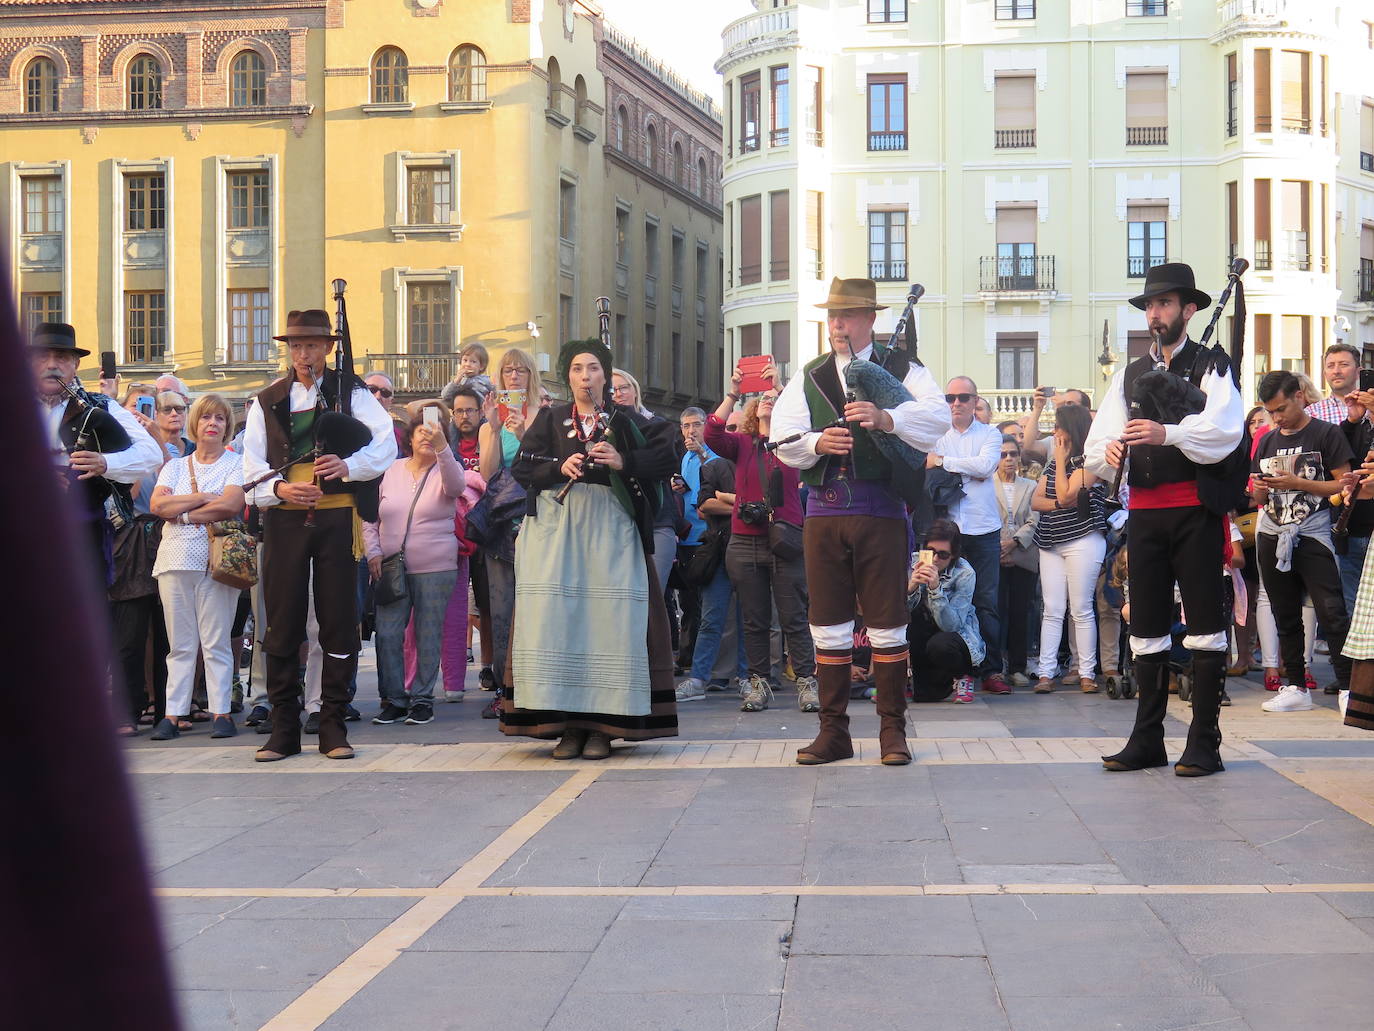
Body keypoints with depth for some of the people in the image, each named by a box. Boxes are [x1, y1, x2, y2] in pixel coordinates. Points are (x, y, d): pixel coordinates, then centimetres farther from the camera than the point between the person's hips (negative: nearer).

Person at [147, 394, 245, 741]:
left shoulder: (236, 464, 8)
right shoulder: (175, 466, 18)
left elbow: (231, 505, -9)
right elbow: (157, 504, 2)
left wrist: (183, 514, -3)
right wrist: (202, 498, -5)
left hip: (217, 561, -3)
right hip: (176, 560, 3)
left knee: (216, 642, -4)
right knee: (180, 643, 2)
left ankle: (221, 712, -2)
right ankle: (173, 713, 2)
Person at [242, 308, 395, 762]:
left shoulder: (351, 392, 8)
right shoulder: (267, 402, 14)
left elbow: (386, 444, -1)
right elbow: (252, 465, 9)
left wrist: (349, 464, -18)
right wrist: (278, 488, -11)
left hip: (336, 516, -1)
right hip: (284, 518, 2)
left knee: (339, 621, 0)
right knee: (282, 623, 0)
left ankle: (333, 727, 7)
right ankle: (283, 729, 7)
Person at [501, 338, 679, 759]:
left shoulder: (626, 421, 11)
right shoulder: (550, 420, 15)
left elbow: (667, 458, 1)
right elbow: (522, 466, 5)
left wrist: (623, 462, -12)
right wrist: (558, 467, -12)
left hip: (609, 530, -1)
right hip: (556, 527, 1)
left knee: (608, 621, -7)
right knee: (557, 621, -7)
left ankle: (602, 727, -4)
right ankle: (568, 724, -3)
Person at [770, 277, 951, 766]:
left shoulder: (902, 370, 5)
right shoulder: (808, 378, 15)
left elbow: (938, 418, -13)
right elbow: (782, 439, 4)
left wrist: (886, 418, -31)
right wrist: (817, 443, -18)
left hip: (881, 509, -3)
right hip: (824, 509, 3)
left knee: (887, 623, 0)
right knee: (828, 623, 5)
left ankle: (893, 730, 11)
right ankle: (833, 731, 13)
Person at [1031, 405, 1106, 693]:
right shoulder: (1053, 463, 19)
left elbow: (1065, 495, -15)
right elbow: (1036, 501, 12)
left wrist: (1061, 460, -6)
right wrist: (1057, 504, -8)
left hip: (1083, 540, -7)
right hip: (1051, 543, 7)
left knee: (1081, 610, -4)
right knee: (1052, 611, 1)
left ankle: (1087, 673, 1)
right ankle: (1046, 673, -2)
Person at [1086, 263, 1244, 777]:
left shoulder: (1211, 367, 1)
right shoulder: (1129, 376, 18)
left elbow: (1225, 429, -17)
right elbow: (1098, 443, 10)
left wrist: (1168, 433, -33)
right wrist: (1107, 452, -15)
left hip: (1196, 508, -5)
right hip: (1144, 511, 5)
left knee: (1205, 627, -3)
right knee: (1147, 630, 9)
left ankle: (1205, 743, 1)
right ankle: (1147, 740, 16)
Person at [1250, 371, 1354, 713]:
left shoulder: (1326, 434, -1)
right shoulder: (1266, 442, 16)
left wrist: (1297, 483, -15)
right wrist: (1259, 489, -3)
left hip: (1312, 536, -6)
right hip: (1271, 537, 6)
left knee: (1331, 613, -12)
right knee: (1285, 617, 8)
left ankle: (1348, 687, -10)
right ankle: (1295, 687, 14)